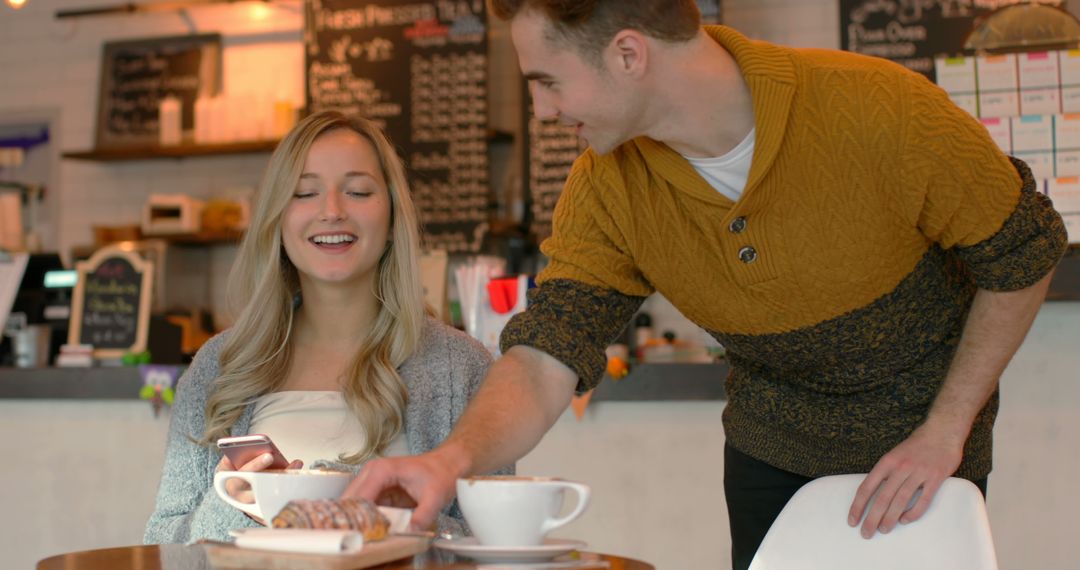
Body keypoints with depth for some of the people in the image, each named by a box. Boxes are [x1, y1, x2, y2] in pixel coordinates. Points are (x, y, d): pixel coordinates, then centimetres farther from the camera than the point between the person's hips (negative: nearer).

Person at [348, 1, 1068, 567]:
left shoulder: (881, 110, -30)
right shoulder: (607, 190, -17)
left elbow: (1024, 257, -16)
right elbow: (544, 359, -22)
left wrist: (944, 432, -17)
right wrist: (453, 458, -42)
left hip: (921, 431, -3)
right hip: (770, 441, 3)